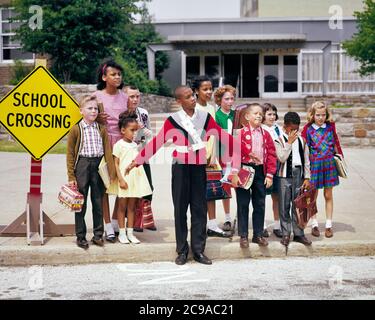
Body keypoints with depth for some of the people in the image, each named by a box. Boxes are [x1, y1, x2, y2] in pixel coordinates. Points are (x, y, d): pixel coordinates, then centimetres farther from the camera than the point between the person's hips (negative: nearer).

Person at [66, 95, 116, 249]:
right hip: (82, 165, -3)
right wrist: (71, 176, -7)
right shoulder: (76, 129, -4)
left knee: (98, 202, 9)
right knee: (81, 203, 4)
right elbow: (70, 154, -4)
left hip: (98, 165, 3)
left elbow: (107, 151, 4)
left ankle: (98, 235, 21)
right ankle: (80, 237, 13)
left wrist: (112, 172, -2)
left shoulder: (101, 129, 6)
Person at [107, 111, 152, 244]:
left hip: (135, 179, 5)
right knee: (122, 206, 4)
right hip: (124, 179, -5)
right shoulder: (119, 145, -6)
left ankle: (130, 232, 14)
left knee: (132, 207, 8)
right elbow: (116, 164, -9)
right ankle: (122, 233, 11)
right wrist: (121, 179, -15)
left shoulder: (135, 145, 11)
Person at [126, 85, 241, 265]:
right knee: (180, 208, 4)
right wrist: (137, 161, -1)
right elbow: (156, 142, -2)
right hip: (180, 168, -2)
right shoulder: (173, 120, -5)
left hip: (199, 167, 2)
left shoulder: (205, 117, 1)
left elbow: (225, 138, 0)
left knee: (199, 208, 4)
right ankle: (182, 251, 12)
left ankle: (198, 250, 11)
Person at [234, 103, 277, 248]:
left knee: (260, 204, 10)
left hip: (260, 171, 4)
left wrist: (269, 174, 0)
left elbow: (271, 154, 6)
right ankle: (243, 236, 10)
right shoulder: (241, 133, -5)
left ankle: (258, 234, 20)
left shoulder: (266, 134, 8)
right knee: (243, 204, 2)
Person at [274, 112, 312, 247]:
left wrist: (307, 178, 5)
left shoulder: (302, 141, 10)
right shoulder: (279, 140, -2)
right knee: (284, 206, 1)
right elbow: (282, 158, -15)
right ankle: (286, 234, 10)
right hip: (285, 176, -3)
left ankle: (298, 233, 14)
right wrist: (289, 142, -15)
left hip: (299, 176, 3)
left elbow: (306, 161, 11)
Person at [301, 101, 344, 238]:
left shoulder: (331, 126, 3)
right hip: (314, 164, -1)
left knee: (328, 195, 7)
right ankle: (314, 225, 17)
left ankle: (328, 225, 15)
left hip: (329, 163, 2)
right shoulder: (308, 128, -3)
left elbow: (336, 143, 13)